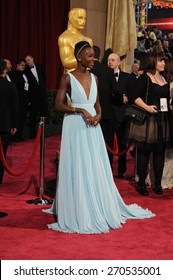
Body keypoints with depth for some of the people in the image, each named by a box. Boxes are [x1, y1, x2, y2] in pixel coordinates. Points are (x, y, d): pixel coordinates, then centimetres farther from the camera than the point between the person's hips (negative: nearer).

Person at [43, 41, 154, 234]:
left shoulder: (93, 78, 11)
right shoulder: (68, 78, -6)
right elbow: (59, 105, -8)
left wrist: (98, 115, -4)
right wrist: (81, 110, -18)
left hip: (92, 127, 6)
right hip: (75, 127, -5)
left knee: (96, 168, 10)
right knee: (77, 169, -1)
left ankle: (99, 209, 23)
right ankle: (78, 212, 10)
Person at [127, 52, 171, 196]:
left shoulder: (164, 79, 17)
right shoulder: (144, 78, -4)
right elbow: (136, 96, -11)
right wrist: (147, 107, -21)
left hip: (163, 120, 6)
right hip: (148, 119, -6)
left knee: (160, 152, 7)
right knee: (144, 151, -1)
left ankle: (158, 183, 14)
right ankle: (141, 183, 7)